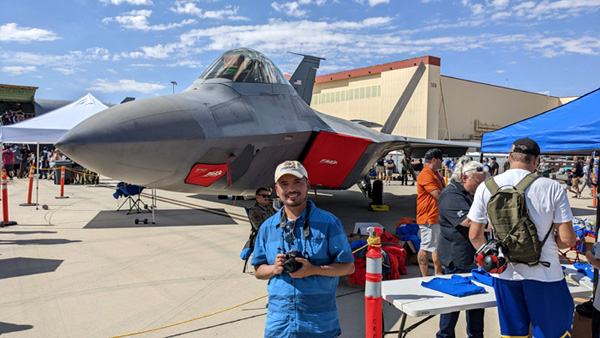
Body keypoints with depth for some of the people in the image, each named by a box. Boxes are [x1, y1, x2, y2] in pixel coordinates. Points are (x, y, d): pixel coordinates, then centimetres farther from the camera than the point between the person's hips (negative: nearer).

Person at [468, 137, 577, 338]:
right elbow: (567, 240, -10)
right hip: (542, 274, -3)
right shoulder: (553, 188, -12)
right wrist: (548, 242, 11)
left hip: (504, 273, 3)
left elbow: (475, 235, 0)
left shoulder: (486, 187, -5)